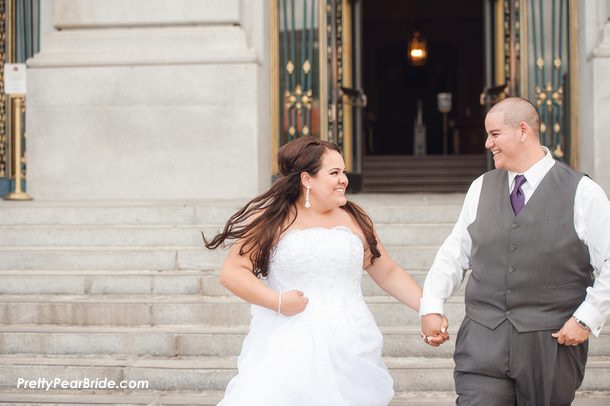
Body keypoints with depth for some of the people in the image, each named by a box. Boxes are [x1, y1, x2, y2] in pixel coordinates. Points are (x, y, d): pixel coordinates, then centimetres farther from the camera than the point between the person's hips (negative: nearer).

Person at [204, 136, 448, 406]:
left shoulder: (354, 219, 14)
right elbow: (232, 272, -2)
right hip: (289, 350, -3)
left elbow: (389, 273, 17)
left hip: (349, 350, 3)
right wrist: (277, 302, -12)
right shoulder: (273, 219, 2)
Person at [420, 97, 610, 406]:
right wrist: (431, 307, 3)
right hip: (483, 342, 2)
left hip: (551, 343, -2)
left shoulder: (583, 193, -4)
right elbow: (454, 254, 14)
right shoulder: (480, 189, 9)